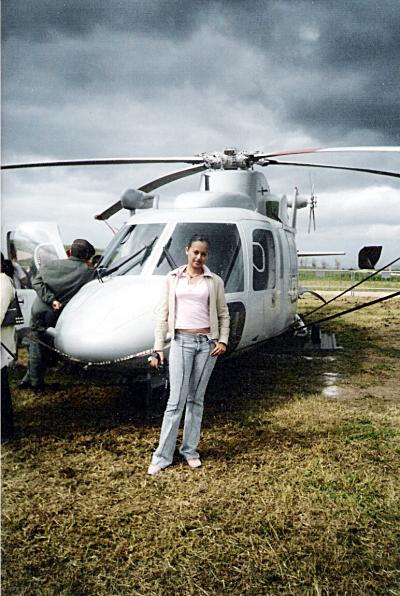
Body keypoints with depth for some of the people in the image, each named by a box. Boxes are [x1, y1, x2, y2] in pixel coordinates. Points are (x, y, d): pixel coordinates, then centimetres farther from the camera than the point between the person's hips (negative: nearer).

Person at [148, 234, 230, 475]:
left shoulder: (215, 281, 6)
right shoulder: (173, 278, 5)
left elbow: (223, 314, 11)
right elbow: (164, 314, 4)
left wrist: (223, 340, -2)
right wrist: (158, 347, 1)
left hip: (207, 343, 1)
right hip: (181, 341, -1)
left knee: (196, 399, 8)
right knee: (176, 400, -4)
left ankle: (190, 450, 21)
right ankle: (162, 456, 6)